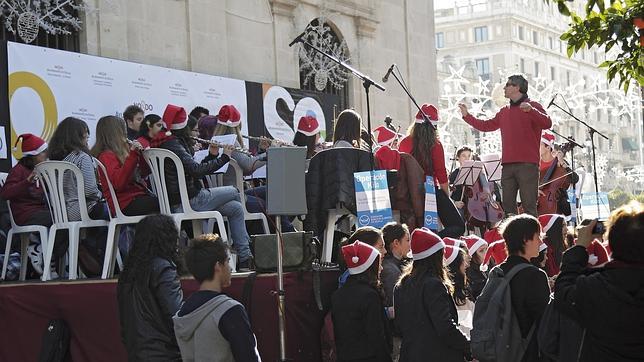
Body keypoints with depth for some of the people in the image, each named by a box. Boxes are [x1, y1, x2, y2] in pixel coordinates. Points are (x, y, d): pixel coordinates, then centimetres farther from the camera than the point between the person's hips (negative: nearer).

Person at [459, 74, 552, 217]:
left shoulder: (532, 106, -1)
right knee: (508, 206, 8)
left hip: (527, 164, -7)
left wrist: (531, 110, -31)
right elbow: (486, 126, 25)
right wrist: (467, 116, 23)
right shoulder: (504, 112, 19)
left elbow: (547, 124, -17)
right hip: (507, 165, 7)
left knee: (529, 205, -9)